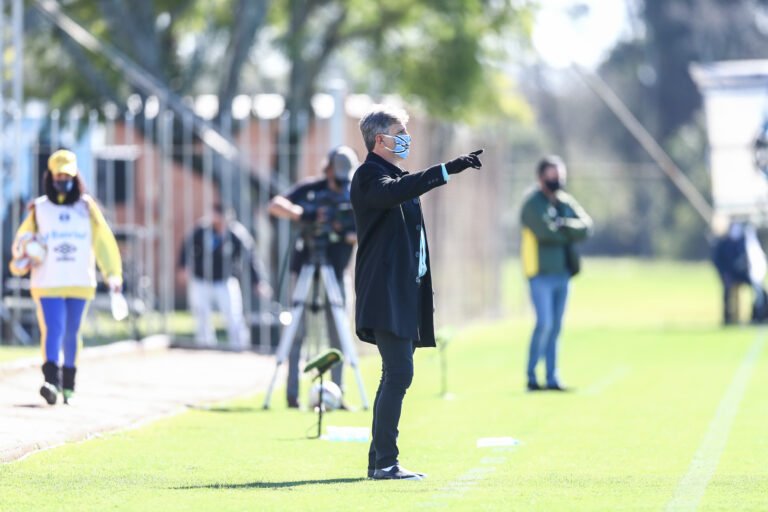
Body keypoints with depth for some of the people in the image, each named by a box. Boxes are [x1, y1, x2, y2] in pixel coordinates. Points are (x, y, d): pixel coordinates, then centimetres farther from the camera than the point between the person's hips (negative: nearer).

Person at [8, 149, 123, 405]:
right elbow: (23, 238, 12)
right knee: (53, 330, -15)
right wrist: (22, 257, -9)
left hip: (80, 284, 2)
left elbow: (104, 240, 8)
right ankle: (51, 380, -24)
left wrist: (113, 274, 2)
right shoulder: (39, 209, 6)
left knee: (72, 333, 6)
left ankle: (68, 385, 14)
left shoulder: (87, 207, 8)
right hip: (47, 283, -1)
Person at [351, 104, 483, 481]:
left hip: (405, 295, 10)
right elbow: (394, 192, -32)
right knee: (399, 373, -16)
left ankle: (379, 462, 13)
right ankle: (385, 462, -17)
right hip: (386, 294, -10)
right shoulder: (369, 175, -10)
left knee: (395, 376, 10)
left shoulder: (397, 175, 22)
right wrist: (446, 170, -37)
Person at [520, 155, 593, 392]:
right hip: (541, 274, -7)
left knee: (555, 328, 8)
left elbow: (585, 227, 1)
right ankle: (531, 376, -7)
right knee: (544, 323, -14)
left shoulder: (566, 202, 14)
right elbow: (544, 231, -21)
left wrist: (562, 225, -15)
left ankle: (552, 378, 11)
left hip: (562, 273, 7)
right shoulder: (533, 203, -6)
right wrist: (570, 232, -5)